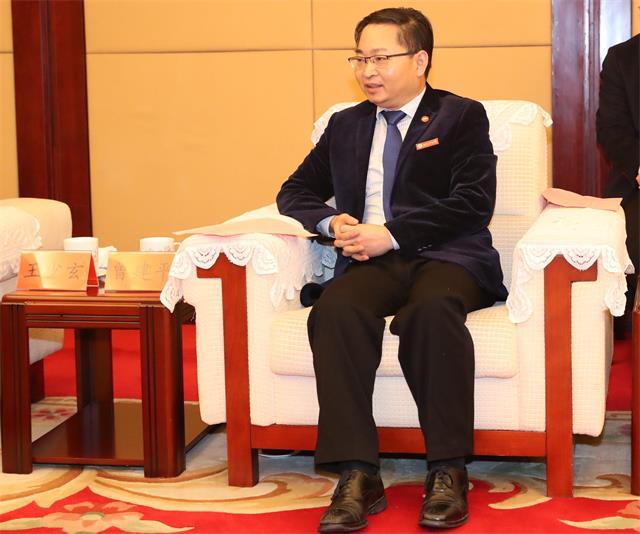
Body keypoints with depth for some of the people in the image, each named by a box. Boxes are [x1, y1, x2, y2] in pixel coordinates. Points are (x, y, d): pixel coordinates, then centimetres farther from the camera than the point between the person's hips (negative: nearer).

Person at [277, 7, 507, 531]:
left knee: (430, 310, -38)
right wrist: (330, 222, 2)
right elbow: (296, 192, 26)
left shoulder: (462, 116, 9)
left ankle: (448, 472, -30)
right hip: (371, 261, 3)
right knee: (335, 310, -32)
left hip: (446, 257, -3)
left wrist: (392, 234, -13)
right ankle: (357, 476, -33)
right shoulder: (346, 126, 23)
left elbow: (474, 202, -4)